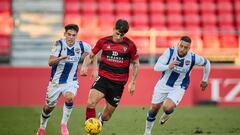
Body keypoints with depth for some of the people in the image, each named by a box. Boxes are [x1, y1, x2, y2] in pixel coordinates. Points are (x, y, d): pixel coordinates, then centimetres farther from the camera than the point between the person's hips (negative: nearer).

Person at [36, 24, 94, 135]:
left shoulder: (81, 45, -9)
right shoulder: (59, 44, -18)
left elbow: (92, 52, 12)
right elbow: (50, 62, -27)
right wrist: (60, 58, -46)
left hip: (71, 81, 1)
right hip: (56, 81, -1)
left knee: (70, 98, -28)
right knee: (49, 107, 9)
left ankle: (64, 124, -9)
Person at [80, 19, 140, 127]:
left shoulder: (130, 45, -3)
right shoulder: (103, 41, 0)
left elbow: (136, 64, 8)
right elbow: (91, 55, 12)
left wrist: (132, 83, 5)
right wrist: (84, 65, -9)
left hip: (119, 83, 0)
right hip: (103, 78, 0)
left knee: (106, 116, 7)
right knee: (91, 103, -27)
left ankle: (100, 119, 44)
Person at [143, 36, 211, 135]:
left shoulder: (193, 58, -19)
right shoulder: (170, 52, -20)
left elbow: (206, 63, 2)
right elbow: (156, 67, -23)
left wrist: (205, 80, 11)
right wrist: (168, 66, -42)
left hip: (178, 88, -2)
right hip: (163, 84, 2)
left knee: (167, 108, -25)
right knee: (154, 108, 12)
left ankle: (167, 114, 15)